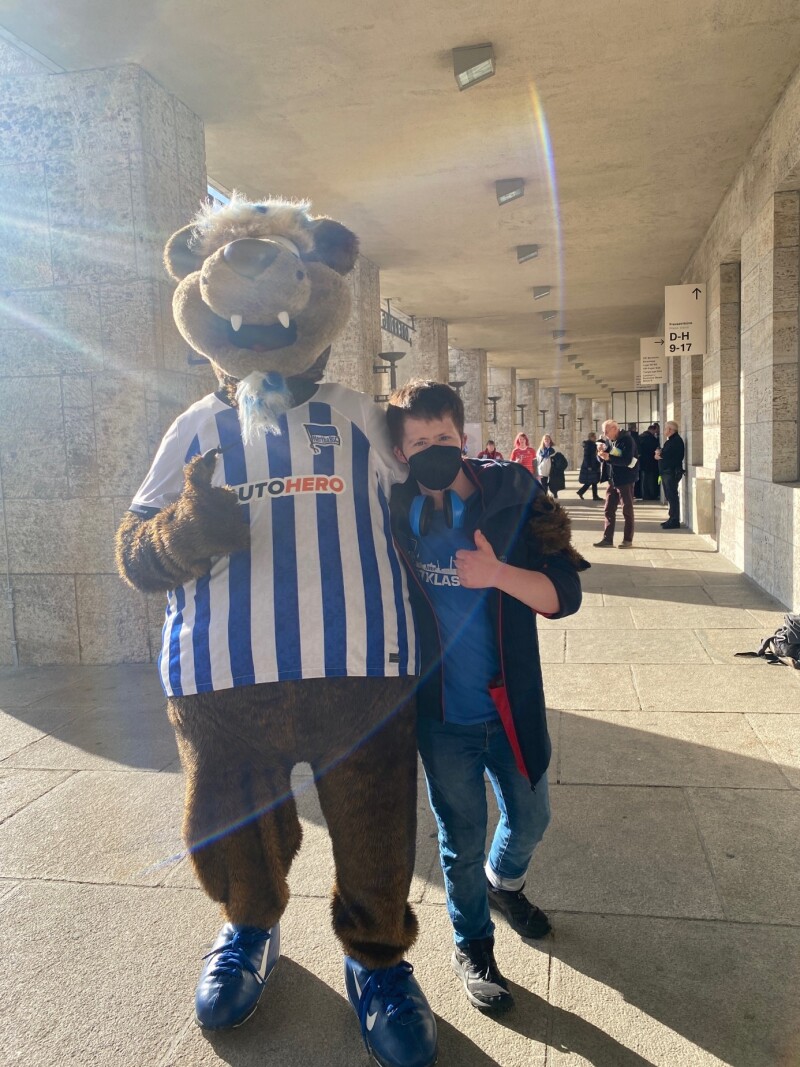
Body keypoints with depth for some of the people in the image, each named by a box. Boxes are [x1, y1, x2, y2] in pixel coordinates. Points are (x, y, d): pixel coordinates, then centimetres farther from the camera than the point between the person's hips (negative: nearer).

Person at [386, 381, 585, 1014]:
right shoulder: (392, 515, -9)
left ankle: (504, 882, 56)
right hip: (441, 716, -1)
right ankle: (472, 945, 41)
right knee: (463, 838, 14)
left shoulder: (513, 496, -10)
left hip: (512, 704, 2)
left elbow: (564, 595, -14)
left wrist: (498, 573, -31)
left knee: (530, 819, 22)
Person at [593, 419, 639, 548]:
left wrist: (609, 457, -30)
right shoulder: (608, 440, 9)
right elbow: (601, 459, 12)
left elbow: (627, 460, -23)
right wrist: (601, 453, -10)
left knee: (627, 511, 2)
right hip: (612, 481, 7)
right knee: (608, 511, 7)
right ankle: (607, 539, 11)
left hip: (625, 480, -7)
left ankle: (628, 540, 8)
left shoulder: (627, 440, -13)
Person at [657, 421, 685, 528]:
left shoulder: (676, 440, -12)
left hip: (672, 472, -10)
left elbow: (666, 454, -19)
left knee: (672, 496, -9)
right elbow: (661, 453, 16)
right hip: (666, 472, 10)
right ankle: (672, 518, 19)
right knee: (669, 496, 13)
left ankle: (674, 521, -8)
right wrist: (659, 453, -5)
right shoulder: (670, 440, 21)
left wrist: (659, 454, -2)